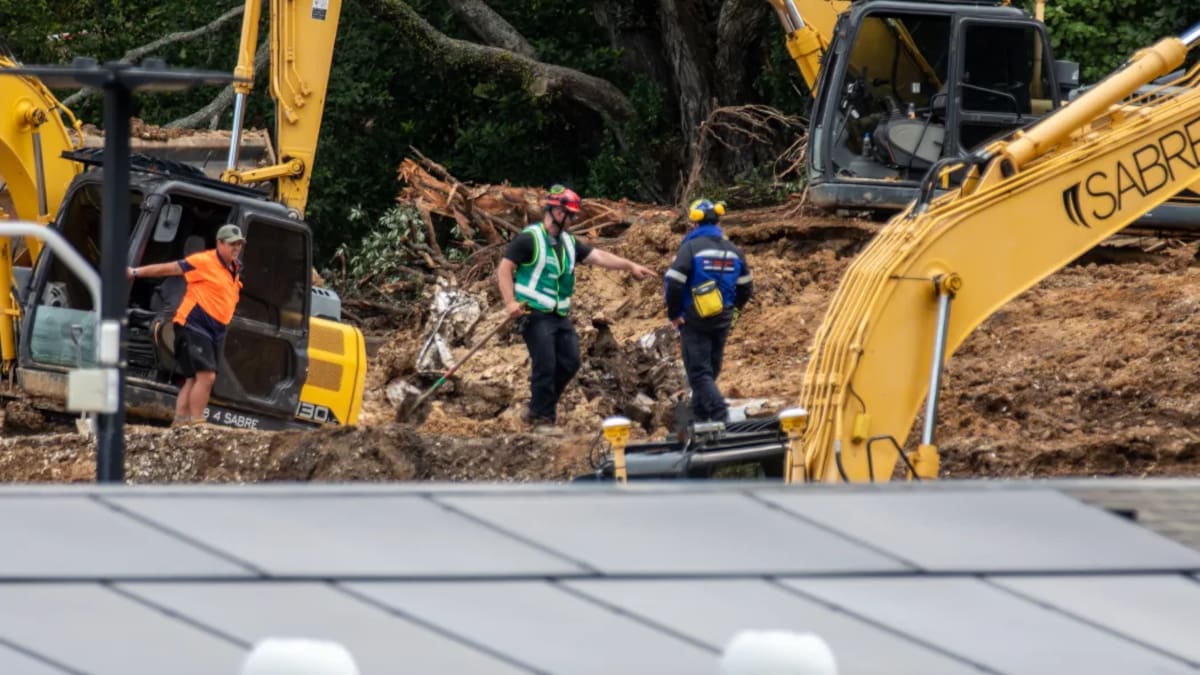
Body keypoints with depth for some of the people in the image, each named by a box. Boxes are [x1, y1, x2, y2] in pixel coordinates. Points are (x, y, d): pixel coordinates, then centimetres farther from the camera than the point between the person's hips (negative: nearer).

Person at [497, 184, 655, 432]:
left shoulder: (568, 243, 14)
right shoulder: (529, 239, -8)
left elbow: (598, 256, 10)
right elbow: (504, 269, -10)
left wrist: (630, 266, 0)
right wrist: (510, 302, -21)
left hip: (560, 316, 8)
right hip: (535, 315, -8)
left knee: (569, 363, 5)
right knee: (545, 365, -10)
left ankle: (538, 409, 19)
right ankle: (543, 418, 1)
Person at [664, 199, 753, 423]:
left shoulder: (691, 247, -12)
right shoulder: (733, 251, 7)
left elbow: (673, 283, -19)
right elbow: (746, 287, 13)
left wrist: (674, 314, -7)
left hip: (694, 321, -6)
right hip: (722, 321, 6)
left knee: (699, 374, -6)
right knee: (710, 372, 17)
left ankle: (721, 416, -22)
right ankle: (699, 418, 26)